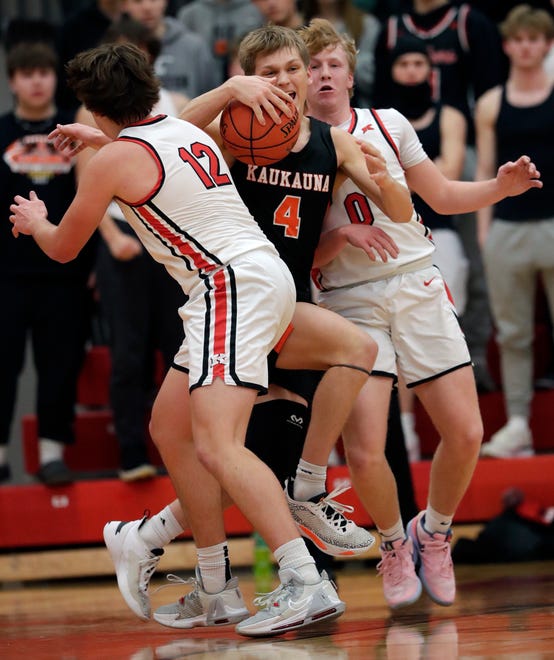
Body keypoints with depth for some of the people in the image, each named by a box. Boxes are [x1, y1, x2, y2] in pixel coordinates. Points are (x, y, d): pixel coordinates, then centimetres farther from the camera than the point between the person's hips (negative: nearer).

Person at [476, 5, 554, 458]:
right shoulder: (491, 105, 8)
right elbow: (485, 171, 10)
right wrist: (483, 227, 3)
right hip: (507, 228, 2)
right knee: (512, 332, 4)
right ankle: (517, 424, 7)